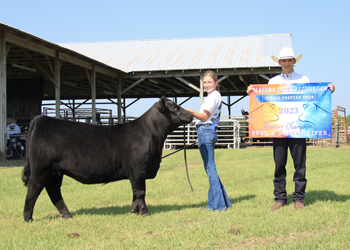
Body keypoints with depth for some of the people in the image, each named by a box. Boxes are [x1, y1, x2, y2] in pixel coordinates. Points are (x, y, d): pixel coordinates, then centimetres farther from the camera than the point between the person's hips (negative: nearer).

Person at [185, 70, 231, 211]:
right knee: (210, 168, 12)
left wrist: (190, 112, -27)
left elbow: (205, 116, -16)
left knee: (210, 168, -8)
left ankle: (217, 204, -5)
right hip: (207, 131, 10)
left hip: (206, 130, -10)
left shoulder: (214, 95, -8)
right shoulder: (214, 95, 22)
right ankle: (222, 201, 16)